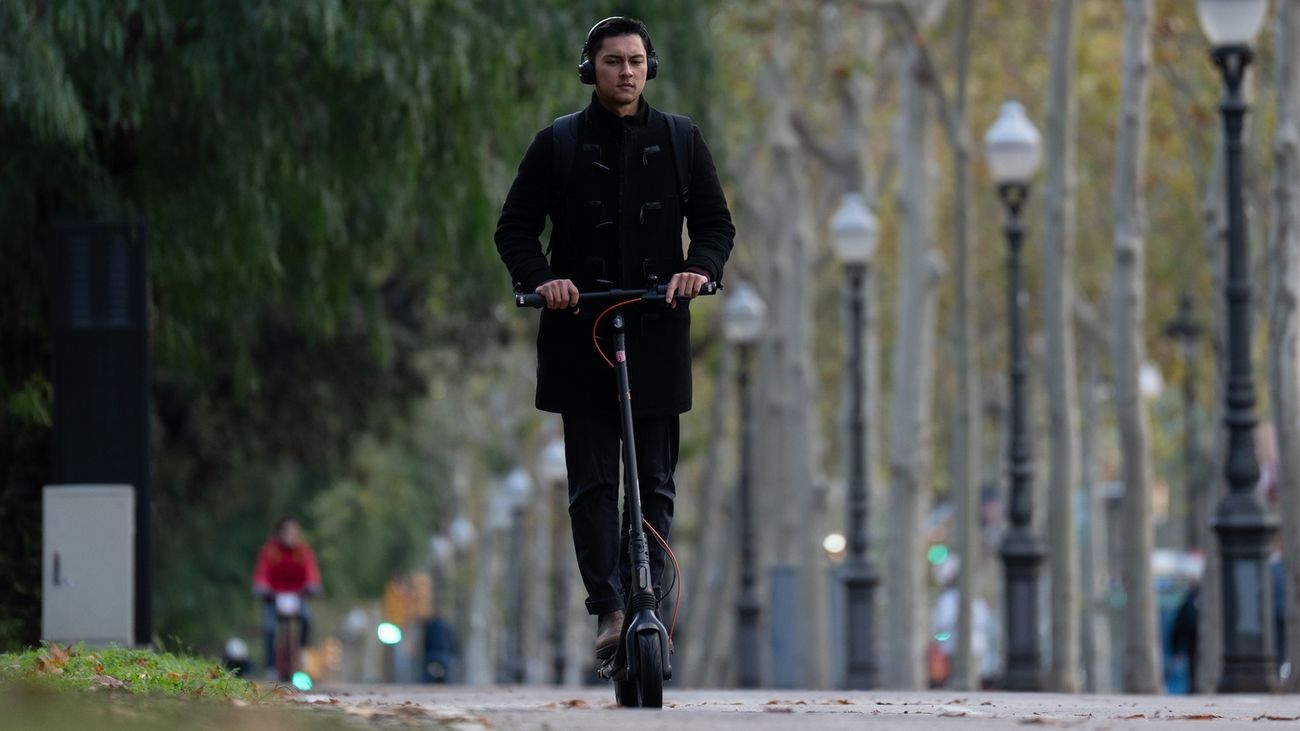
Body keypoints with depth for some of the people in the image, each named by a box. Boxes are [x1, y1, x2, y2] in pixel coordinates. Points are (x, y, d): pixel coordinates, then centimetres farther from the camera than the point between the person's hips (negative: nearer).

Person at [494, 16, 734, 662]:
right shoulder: (558, 143, 6)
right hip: (579, 336, -1)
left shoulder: (680, 141, 9)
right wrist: (539, 278, -14)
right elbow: (515, 227, 5)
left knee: (655, 482, 0)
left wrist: (700, 267, -12)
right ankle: (610, 610, -8)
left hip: (658, 333, 1)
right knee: (593, 482, -5)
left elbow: (716, 222, 9)